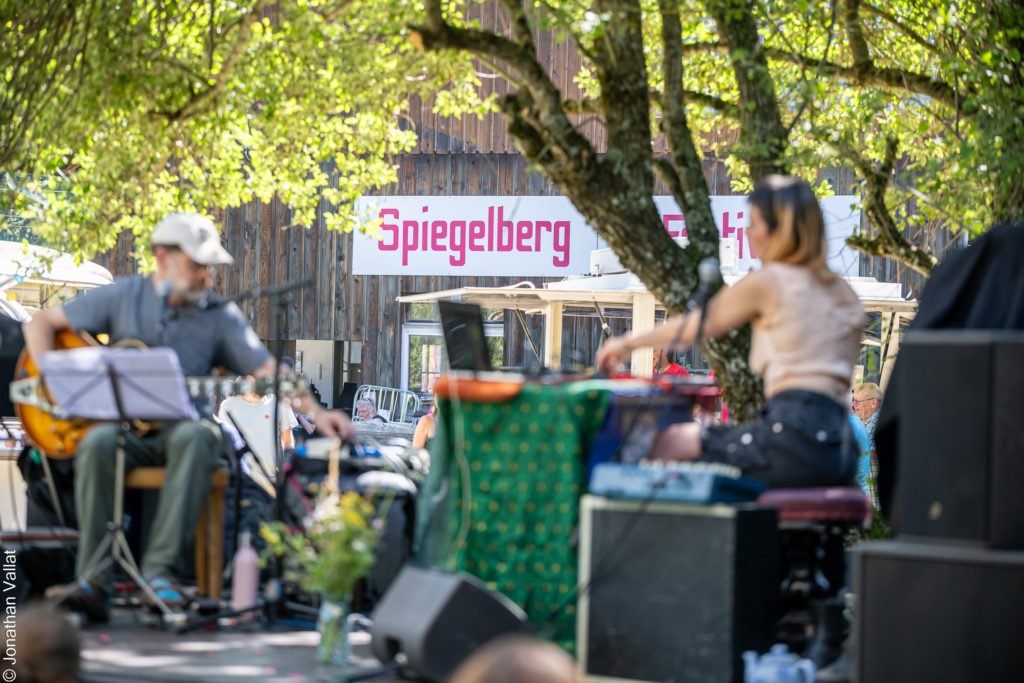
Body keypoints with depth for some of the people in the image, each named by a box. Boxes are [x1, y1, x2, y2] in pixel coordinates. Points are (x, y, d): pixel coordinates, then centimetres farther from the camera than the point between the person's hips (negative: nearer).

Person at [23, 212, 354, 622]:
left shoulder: (220, 314, 7)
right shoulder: (122, 297, 7)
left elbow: (267, 373, 0)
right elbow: (41, 324, 11)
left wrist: (315, 412, -16)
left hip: (182, 423, 0)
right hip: (122, 423, 0)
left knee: (195, 437, -36)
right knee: (97, 444, -35)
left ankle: (160, 569, -36)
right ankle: (92, 582, -33)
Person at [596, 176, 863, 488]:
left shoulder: (767, 282, -2)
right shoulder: (845, 294, 18)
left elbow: (693, 327, 11)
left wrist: (628, 343, 27)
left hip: (796, 435, -8)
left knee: (667, 445, 1)